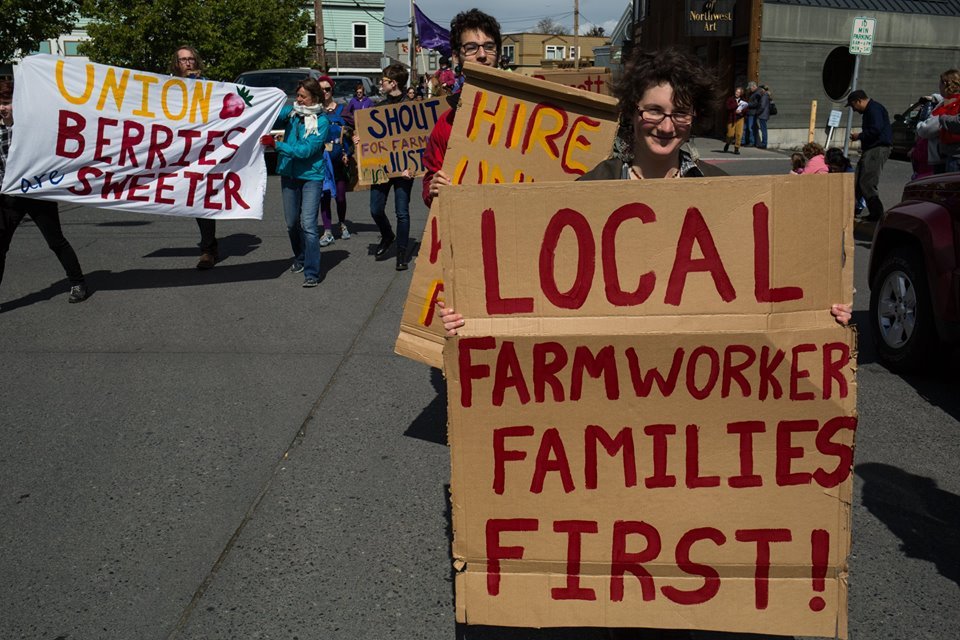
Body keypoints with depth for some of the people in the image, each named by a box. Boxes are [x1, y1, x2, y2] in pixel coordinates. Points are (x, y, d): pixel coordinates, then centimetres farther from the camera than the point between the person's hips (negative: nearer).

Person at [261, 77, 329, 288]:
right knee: (292, 223, 14)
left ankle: (312, 273, -11)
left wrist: (276, 144, -22)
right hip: (289, 175, 5)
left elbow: (305, 150, -17)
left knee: (308, 223, -13)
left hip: (311, 177, -5)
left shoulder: (321, 122, -9)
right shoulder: (291, 112, 6)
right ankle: (300, 258, 36)